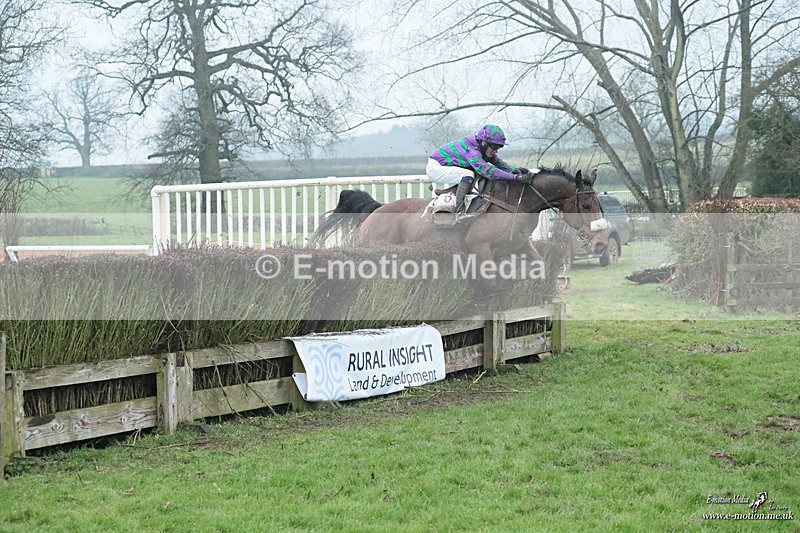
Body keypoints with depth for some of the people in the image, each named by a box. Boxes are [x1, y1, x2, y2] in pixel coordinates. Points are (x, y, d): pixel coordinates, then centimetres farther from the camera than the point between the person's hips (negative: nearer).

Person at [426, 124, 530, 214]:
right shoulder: (471, 149, -31)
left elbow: (498, 162, 1)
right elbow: (487, 170, -38)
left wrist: (514, 169, -18)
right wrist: (515, 177, -41)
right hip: (435, 168, -9)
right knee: (468, 174, -27)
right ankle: (459, 211, -30)